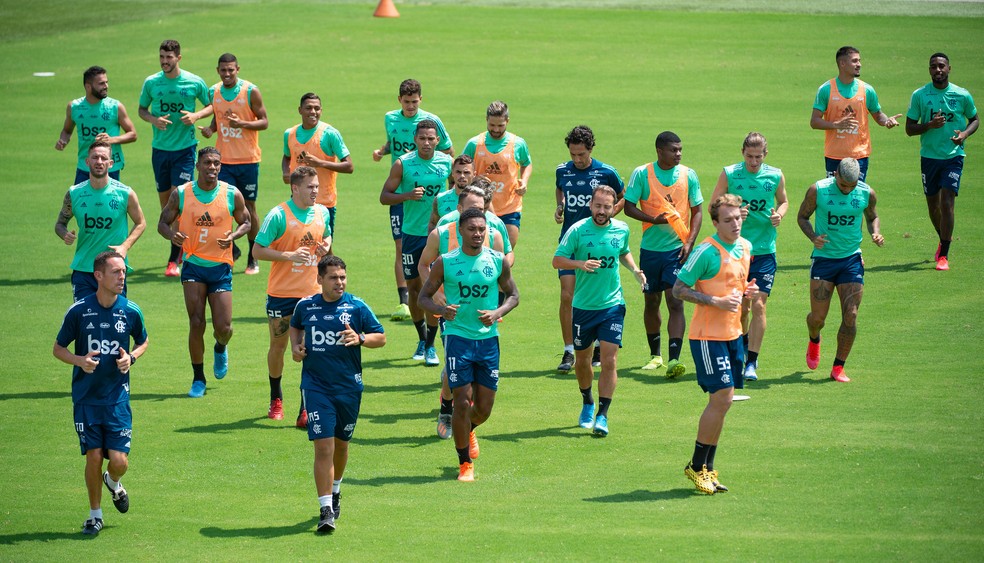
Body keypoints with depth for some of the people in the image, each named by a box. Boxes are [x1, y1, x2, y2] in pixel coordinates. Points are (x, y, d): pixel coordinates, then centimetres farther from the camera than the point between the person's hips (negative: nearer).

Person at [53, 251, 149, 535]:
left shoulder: (131, 311, -3)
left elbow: (143, 341, 16)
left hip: (118, 397, 1)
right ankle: (95, 514, 19)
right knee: (94, 457, -3)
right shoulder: (79, 311, -7)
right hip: (86, 396, -1)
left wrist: (131, 357, -6)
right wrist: (79, 360, -16)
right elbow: (58, 348, 4)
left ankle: (113, 482, 32)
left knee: (119, 461, -6)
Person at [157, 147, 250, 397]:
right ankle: (198, 378, 7)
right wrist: (172, 235, -19)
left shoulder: (232, 194, -3)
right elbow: (163, 223, 5)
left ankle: (220, 349, 35)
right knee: (196, 323, -9)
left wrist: (233, 236, -13)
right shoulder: (181, 194, -3)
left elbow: (246, 222, 9)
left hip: (221, 266, 0)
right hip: (193, 264, 0)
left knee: (223, 327, -3)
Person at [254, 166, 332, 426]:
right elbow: (258, 250, -11)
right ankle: (276, 398, 37)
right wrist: (289, 255, -22)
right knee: (278, 346, 13)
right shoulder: (279, 215, -13)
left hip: (311, 293, 3)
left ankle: (306, 410, -8)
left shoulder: (322, 213, 3)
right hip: (281, 293, -3)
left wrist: (326, 247, -1)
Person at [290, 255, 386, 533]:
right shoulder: (305, 306, 2)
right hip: (315, 385, -1)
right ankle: (326, 510, -13)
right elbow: (295, 326, 23)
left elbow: (381, 338, 2)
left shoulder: (357, 307, -3)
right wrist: (295, 346, 4)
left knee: (341, 444, 17)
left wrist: (360, 338, -18)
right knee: (323, 446, -12)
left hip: (349, 385, 1)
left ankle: (335, 492, 44)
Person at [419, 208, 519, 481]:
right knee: (463, 402, -7)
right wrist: (441, 310, -20)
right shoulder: (445, 262, -4)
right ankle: (465, 463, 7)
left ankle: (467, 429, 42)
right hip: (458, 337, -2)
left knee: (484, 407, 6)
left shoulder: (498, 261, 1)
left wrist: (497, 313, -9)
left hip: (488, 338, 3)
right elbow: (424, 296, 2)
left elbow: (513, 294, 12)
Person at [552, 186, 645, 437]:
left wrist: (635, 270, 4)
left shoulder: (621, 230, 2)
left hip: (612, 305, 1)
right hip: (583, 305, -1)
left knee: (609, 360, -10)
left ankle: (602, 415, -5)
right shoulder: (577, 230, -9)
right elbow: (557, 260, -9)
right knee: (582, 360, 12)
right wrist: (580, 263, -27)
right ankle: (587, 403, 37)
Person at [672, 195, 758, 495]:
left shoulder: (745, 247, 11)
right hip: (708, 335, -8)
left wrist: (747, 291, 3)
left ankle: (707, 468, 18)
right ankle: (696, 467, 1)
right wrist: (716, 301, -21)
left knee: (721, 401, 10)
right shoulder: (707, 251, -14)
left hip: (733, 334, 8)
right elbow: (679, 288, -13)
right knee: (722, 398, -11)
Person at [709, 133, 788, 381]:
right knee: (741, 306, 10)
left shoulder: (775, 176, 1)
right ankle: (743, 344, 39)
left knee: (758, 305, -9)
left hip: (765, 251, 0)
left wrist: (779, 214, -5)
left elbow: (783, 201, 17)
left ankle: (752, 361, -3)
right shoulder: (729, 174, -3)